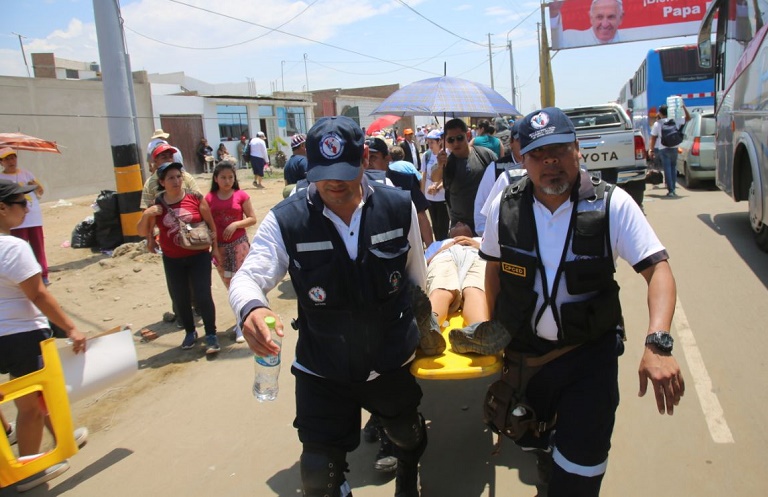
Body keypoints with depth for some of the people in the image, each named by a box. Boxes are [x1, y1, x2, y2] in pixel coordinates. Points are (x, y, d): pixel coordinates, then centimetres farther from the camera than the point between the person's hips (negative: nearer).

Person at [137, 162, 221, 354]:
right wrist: (146, 215, -15)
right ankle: (190, 332, 31)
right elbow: (142, 232, 3)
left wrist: (215, 248, 2)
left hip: (198, 256, -2)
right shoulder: (156, 204, -3)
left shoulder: (195, 198, -8)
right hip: (172, 260, 3)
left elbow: (210, 223, 1)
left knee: (203, 297, -5)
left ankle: (211, 335, 10)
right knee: (180, 299, 11)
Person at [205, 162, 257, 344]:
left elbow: (252, 219, -3)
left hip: (239, 244, -3)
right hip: (220, 246, 3)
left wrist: (236, 224, -18)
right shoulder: (209, 198, 1)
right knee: (230, 286, 11)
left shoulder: (241, 195, -4)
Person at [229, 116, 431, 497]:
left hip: (393, 362, 2)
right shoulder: (286, 221, -17)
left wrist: (424, 327, 16)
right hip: (321, 372, -2)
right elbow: (247, 278, -22)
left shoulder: (399, 207, -11)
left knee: (409, 436, 28)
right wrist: (251, 308, -46)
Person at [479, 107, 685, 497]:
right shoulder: (505, 207, -8)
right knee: (531, 442, 22)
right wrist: (494, 327, 9)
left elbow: (657, 269, -20)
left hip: (590, 353, -2)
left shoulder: (612, 204, -16)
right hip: (523, 352, 3)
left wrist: (657, 343, -34)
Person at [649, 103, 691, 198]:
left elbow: (653, 138, -2)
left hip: (663, 149, -3)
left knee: (667, 169, -3)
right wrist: (684, 107, 16)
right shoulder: (675, 121, 1)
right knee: (673, 168, 15)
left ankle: (670, 190, -7)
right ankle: (673, 189, 16)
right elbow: (688, 118, 15)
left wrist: (651, 150, 4)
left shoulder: (657, 124, -4)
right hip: (674, 148, 3)